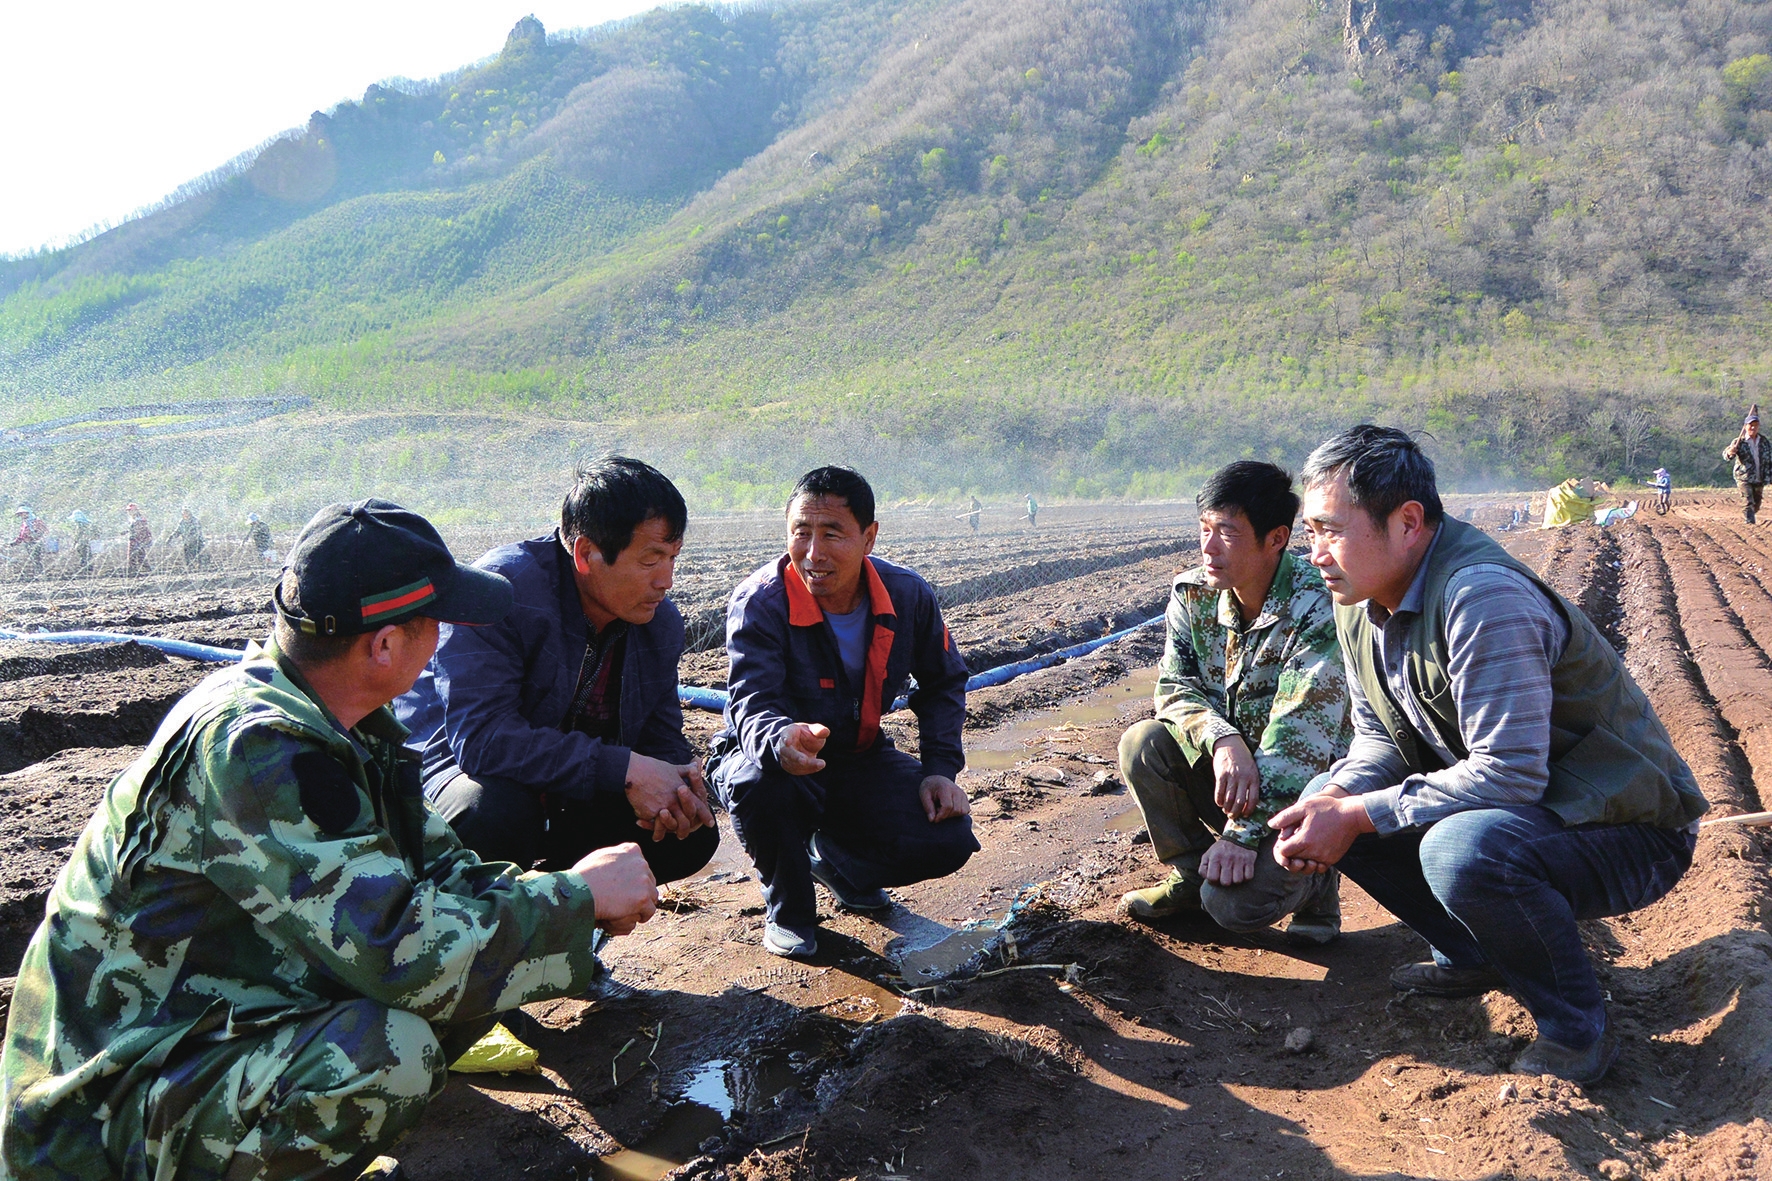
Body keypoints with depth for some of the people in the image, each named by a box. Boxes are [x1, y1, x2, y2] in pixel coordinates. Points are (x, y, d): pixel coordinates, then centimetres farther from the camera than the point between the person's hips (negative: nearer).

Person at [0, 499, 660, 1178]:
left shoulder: (332, 721, 1)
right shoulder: (249, 748, -28)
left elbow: (430, 862, 9)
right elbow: (400, 954, -32)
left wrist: (573, 898, -7)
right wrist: (580, 898, -20)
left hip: (234, 1013, 9)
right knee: (394, 1049, -32)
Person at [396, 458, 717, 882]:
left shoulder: (662, 622, -4)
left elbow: (662, 735, 4)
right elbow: (479, 736, -35)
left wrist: (679, 790, -22)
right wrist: (624, 768, -37)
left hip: (573, 796, 6)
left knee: (693, 835, -9)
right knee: (498, 814, -38)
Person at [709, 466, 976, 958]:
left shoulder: (908, 595, -10)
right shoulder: (759, 602, -23)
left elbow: (942, 684, 6)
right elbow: (753, 702, -34)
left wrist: (941, 769, -7)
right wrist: (782, 740, -59)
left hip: (859, 760, 4)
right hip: (768, 756, -3)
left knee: (948, 842, -17)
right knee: (760, 782, -39)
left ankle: (833, 856, 16)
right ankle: (788, 909, -6)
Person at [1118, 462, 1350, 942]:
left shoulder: (1318, 607, -23)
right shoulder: (1192, 593, -4)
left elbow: (1298, 740, -26)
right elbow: (1176, 687, -5)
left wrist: (1243, 833, -29)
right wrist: (1222, 741, -28)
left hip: (1301, 789, -5)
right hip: (1229, 775, 6)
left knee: (1236, 902, -26)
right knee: (1143, 744, -21)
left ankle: (1311, 878, 10)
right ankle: (1190, 875, 3)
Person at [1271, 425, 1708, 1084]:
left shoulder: (1482, 596, -29)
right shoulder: (1359, 600, -1)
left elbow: (1509, 774, -31)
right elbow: (1380, 735, 7)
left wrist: (1359, 817, -28)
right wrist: (1333, 800, -15)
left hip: (1628, 831, -9)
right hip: (1498, 805, 9)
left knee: (1462, 848, -37)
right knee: (1327, 800, 0)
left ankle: (1577, 1027, -9)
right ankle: (1473, 958, 15)